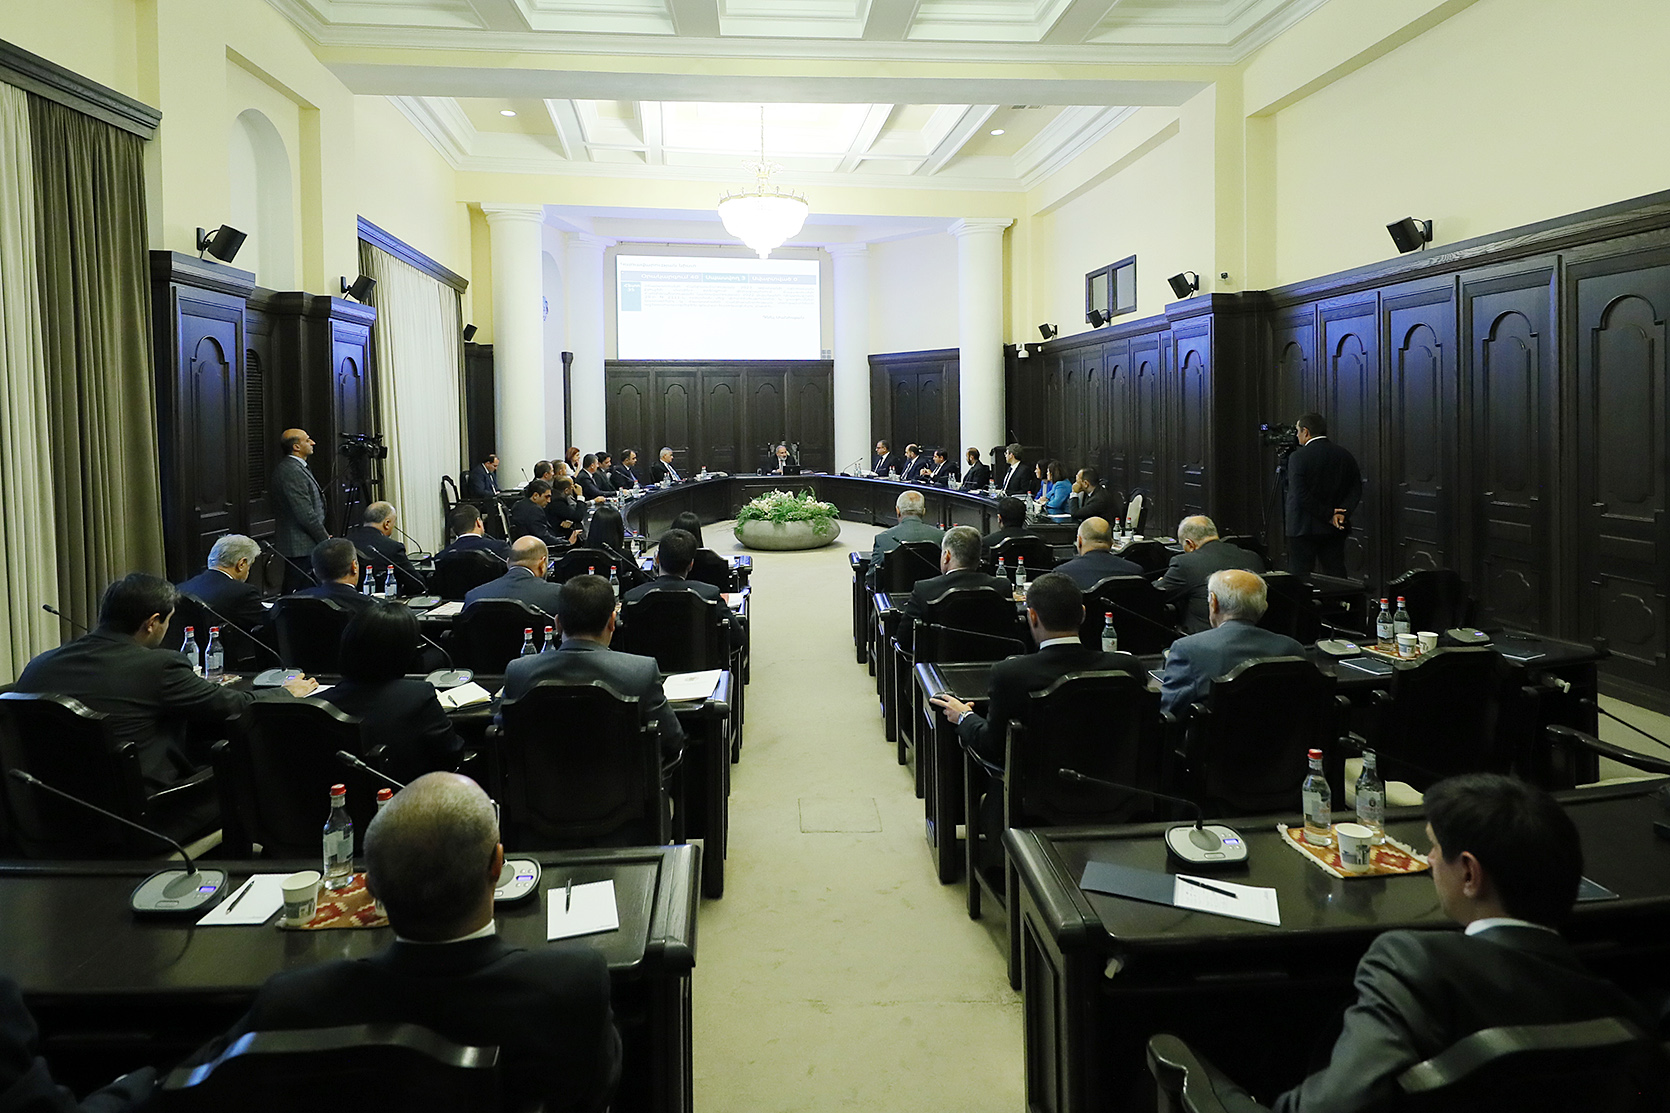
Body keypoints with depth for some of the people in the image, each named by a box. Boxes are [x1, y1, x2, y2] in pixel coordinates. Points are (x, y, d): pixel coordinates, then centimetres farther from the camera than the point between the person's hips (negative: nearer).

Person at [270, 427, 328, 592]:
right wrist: (325, 539, -13)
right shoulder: (292, 472, -18)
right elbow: (306, 515, -21)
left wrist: (323, 536, 16)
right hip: (301, 547, -11)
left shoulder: (288, 467, 15)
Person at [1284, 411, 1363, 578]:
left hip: (1304, 529, -5)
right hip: (1335, 531, 6)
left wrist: (1328, 515, -11)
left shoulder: (1298, 457, -10)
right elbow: (1356, 491, 5)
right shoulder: (1346, 456, 8)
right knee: (1336, 576, 9)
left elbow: (1300, 495, -16)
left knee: (1299, 578, -2)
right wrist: (1343, 513, -6)